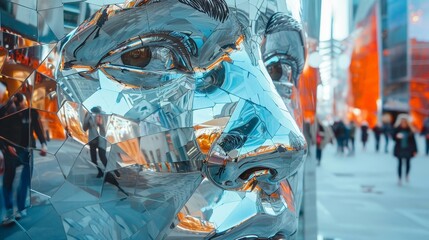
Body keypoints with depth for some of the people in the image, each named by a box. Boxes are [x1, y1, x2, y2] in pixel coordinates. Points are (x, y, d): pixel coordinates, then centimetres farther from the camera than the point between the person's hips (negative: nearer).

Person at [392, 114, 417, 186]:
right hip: (399, 149, -1)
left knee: (408, 163, 6)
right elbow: (393, 137, -2)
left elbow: (413, 140, 0)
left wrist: (415, 150, -1)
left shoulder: (410, 130, -4)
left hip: (408, 149, 1)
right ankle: (399, 178, 11)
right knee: (400, 163, 2)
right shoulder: (397, 129, -5)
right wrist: (397, 136, -25)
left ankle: (407, 175, 34)